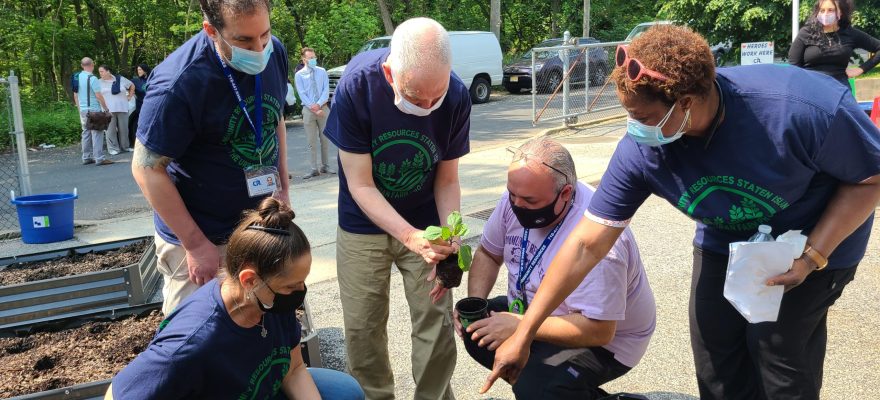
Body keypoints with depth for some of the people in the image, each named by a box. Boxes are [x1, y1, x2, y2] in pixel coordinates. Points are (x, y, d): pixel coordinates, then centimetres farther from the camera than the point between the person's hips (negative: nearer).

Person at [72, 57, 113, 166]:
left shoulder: (77, 77, 9)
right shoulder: (92, 78, -14)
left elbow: (75, 95, 16)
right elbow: (99, 96, -15)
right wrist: (106, 108, -5)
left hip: (83, 110, 8)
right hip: (94, 109, -8)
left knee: (86, 133, 12)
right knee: (97, 133, -6)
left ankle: (86, 158, 15)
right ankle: (99, 158, -9)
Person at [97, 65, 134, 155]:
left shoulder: (120, 79, 5)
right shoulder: (99, 82, 4)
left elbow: (132, 85, 18)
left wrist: (129, 96, 11)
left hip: (122, 108, 1)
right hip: (108, 110, -1)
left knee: (124, 128, 6)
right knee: (111, 129, -3)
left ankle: (125, 146, 18)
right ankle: (113, 148, 2)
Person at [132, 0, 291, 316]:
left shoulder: (274, 52, -6)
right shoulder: (179, 83, -26)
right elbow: (147, 169, -19)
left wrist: (283, 189, 7)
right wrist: (196, 245, -18)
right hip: (199, 239, -5)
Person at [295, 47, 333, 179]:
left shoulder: (322, 72, 7)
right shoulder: (299, 75, 2)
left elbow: (326, 90, 0)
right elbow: (302, 94, -4)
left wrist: (319, 105, -15)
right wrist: (314, 109, -13)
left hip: (323, 108, 2)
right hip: (308, 109, -2)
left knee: (325, 139, 7)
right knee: (312, 141, -1)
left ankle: (325, 166, 16)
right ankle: (314, 169, 2)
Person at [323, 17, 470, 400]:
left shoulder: (457, 96, -20)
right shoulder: (356, 86, -26)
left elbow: (446, 180, -8)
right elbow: (360, 185, -21)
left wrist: (449, 238, -24)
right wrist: (410, 237, -34)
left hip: (424, 225, 1)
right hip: (363, 225, -1)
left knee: (437, 324, 1)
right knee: (363, 327, 5)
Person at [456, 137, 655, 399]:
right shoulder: (519, 197, -13)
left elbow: (598, 329, -33)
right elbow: (488, 253, 3)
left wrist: (521, 327, -31)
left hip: (605, 340, -8)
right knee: (476, 333, -6)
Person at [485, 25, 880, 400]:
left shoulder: (805, 106, -37)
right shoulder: (641, 148, -27)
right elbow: (586, 244, -21)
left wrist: (813, 255, -28)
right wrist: (524, 333, -19)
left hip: (813, 241, -2)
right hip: (726, 241, 3)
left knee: (779, 348, -8)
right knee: (714, 347, 1)